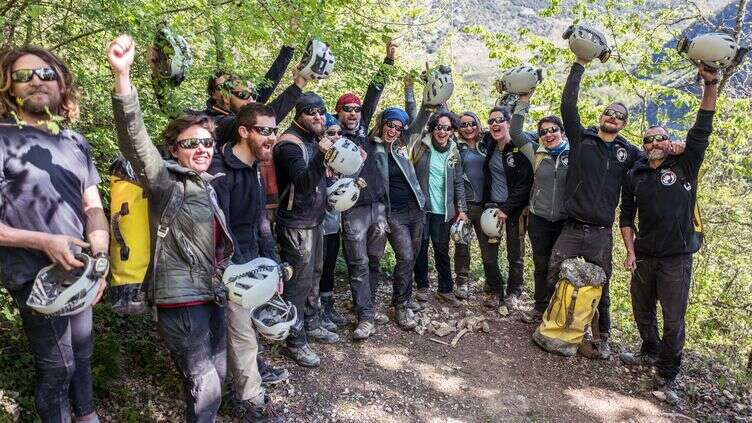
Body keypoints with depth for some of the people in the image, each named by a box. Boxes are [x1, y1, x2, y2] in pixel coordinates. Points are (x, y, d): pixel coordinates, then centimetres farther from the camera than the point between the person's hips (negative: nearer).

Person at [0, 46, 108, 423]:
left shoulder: (76, 143, 7)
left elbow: (93, 208, 7)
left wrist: (99, 258, -6)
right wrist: (44, 242, -22)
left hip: (78, 271, 6)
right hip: (36, 277, -5)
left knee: (82, 354, 20)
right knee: (58, 366, 3)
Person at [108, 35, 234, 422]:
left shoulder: (207, 187, 12)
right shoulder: (165, 183, -11)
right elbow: (135, 140, -28)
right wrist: (122, 76, -41)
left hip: (211, 296, 8)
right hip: (181, 302, -8)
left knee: (216, 377, 20)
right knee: (206, 391, -1)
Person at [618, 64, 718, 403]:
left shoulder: (685, 166, -1)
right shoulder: (635, 176, 6)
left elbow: (701, 130, -12)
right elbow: (626, 216, 9)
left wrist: (711, 84, -20)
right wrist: (630, 251, -1)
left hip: (677, 259, -3)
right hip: (644, 257, 3)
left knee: (673, 319, 2)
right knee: (642, 310, 17)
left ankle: (667, 375, 17)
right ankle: (651, 352, 42)